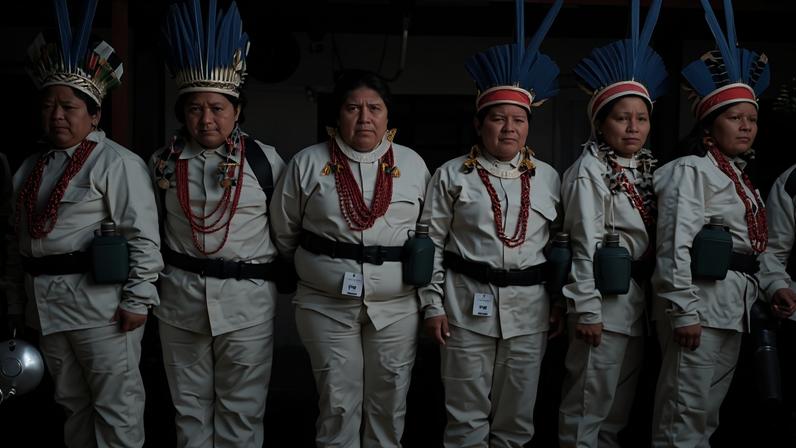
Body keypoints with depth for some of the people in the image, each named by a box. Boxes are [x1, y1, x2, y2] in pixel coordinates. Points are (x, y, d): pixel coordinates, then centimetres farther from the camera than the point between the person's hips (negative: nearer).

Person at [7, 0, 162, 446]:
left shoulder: (117, 163, -9)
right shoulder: (33, 166, 14)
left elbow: (144, 236, -13)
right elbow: (22, 236, 18)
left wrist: (137, 299, -16)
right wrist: (19, 300, 18)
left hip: (99, 301, -7)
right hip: (46, 303, 8)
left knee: (116, 405, 1)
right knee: (72, 402, 18)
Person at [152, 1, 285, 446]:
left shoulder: (266, 160, -5)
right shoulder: (163, 162, 2)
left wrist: (280, 279, 10)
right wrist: (164, 276, 16)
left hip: (247, 302, -2)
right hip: (180, 298, 3)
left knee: (242, 411, 8)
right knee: (190, 405, 16)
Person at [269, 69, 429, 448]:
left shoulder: (413, 165, 4)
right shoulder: (307, 163, -1)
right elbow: (284, 232, 8)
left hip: (396, 306, 2)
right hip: (327, 306, -1)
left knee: (390, 402, 11)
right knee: (338, 403, 6)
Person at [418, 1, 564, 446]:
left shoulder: (548, 178, 7)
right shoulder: (452, 175, -1)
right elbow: (431, 243, 0)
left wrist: (560, 303, 9)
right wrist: (433, 305, -4)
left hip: (529, 306, 3)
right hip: (467, 304, -2)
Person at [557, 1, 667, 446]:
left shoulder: (650, 168, 10)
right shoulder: (590, 170, -11)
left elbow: (655, 237, 13)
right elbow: (585, 243, -15)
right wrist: (586, 308, -17)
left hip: (640, 298, 7)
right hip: (605, 299, -7)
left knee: (621, 402, 16)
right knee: (590, 401, 0)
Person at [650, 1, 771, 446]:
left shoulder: (742, 178, 17)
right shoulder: (692, 170, -10)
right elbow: (676, 245, -17)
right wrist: (684, 310, -21)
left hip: (735, 305, 9)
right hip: (702, 301, -9)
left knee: (710, 410, 15)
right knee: (686, 411, -4)